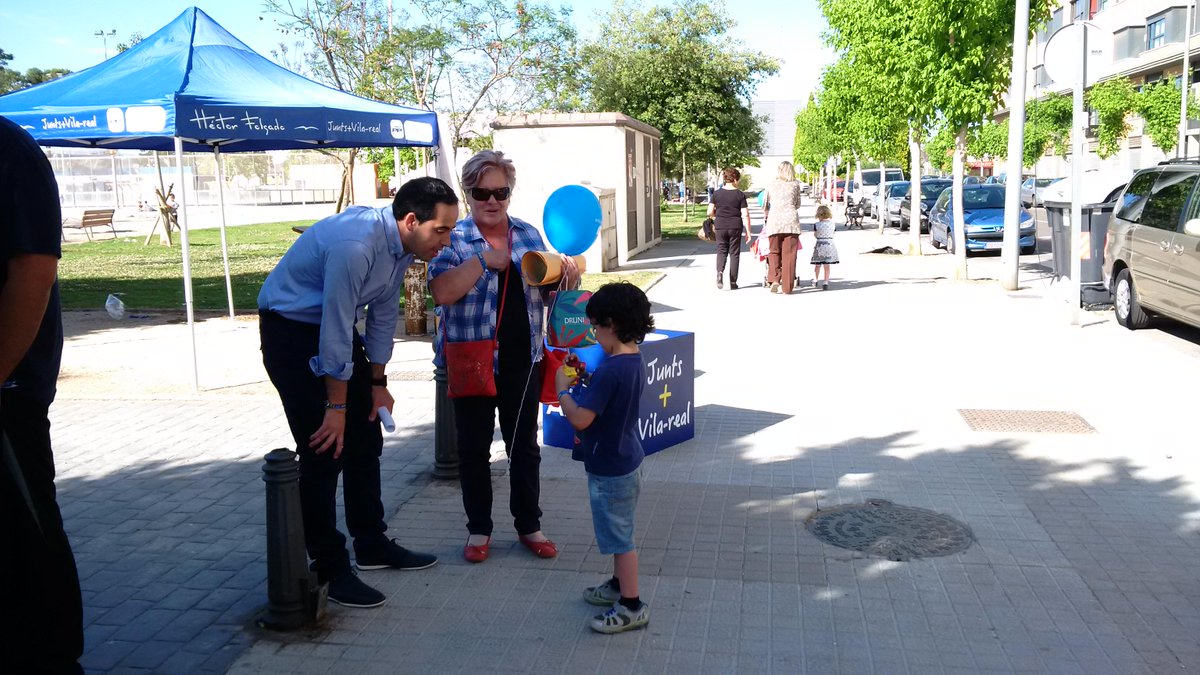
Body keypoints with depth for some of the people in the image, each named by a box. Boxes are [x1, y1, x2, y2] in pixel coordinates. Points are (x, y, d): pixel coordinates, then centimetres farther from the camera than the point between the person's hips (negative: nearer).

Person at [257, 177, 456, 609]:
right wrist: (337, 406, -21)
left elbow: (383, 313, 7)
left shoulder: (402, 244, -5)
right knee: (324, 450, -10)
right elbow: (336, 331, -29)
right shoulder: (355, 245, -33)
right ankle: (329, 569, 2)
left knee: (366, 439, 11)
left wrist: (378, 383, 11)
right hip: (291, 331, -9)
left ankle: (372, 544, 26)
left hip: (335, 327, 9)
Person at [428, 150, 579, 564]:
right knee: (473, 448, 9)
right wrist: (483, 260, -25)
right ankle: (478, 529, 25)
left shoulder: (528, 234, 6)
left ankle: (529, 526, 28)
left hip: (522, 361, 3)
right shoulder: (454, 239, -6)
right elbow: (441, 293, -22)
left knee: (525, 446, 12)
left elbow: (548, 293, 12)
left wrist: (567, 277, -8)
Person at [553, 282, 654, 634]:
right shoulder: (635, 361, 1)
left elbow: (579, 419, -29)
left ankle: (631, 606, 15)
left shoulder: (609, 371, -29)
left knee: (619, 537, 3)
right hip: (626, 459, 10)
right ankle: (620, 585, 40)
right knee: (619, 532, 24)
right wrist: (582, 385, 3)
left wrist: (563, 388, -15)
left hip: (609, 471, -9)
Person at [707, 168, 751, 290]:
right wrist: (748, 231, -2)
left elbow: (710, 212, 0)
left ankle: (720, 271, -15)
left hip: (720, 226, 1)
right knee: (734, 253, 7)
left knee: (721, 251, 13)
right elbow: (745, 215, -7)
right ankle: (733, 282, 8)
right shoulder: (740, 195, -5)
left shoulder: (717, 194, 0)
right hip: (735, 226, -1)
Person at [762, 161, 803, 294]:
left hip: (774, 220, 1)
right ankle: (787, 287, 1)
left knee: (774, 252, 11)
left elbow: (765, 206, 24)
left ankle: (774, 279, -9)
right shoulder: (795, 185, 11)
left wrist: (767, 214, 46)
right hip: (791, 220, -1)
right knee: (789, 254, 1)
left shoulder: (772, 185, 14)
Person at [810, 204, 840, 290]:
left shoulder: (816, 225, -8)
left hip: (819, 245, -1)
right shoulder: (832, 223, -2)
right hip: (829, 244, 1)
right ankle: (826, 283, 1)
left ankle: (815, 280, 23)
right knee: (826, 265, 3)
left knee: (817, 265, 14)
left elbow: (815, 235, 1)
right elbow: (832, 234, 9)